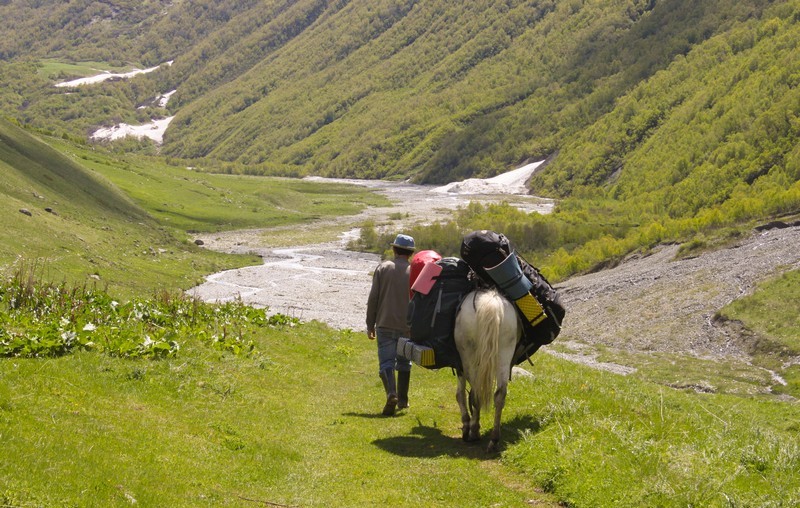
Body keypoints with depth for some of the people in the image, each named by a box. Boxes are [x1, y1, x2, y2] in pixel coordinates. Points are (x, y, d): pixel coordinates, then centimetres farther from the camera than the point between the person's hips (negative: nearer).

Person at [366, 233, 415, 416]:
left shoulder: (383, 268, -2)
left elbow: (373, 298, -3)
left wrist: (370, 324, 5)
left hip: (385, 325, -1)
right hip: (407, 326, 1)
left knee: (386, 362, -1)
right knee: (404, 362, 17)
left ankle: (391, 393, -24)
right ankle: (402, 400, 22)